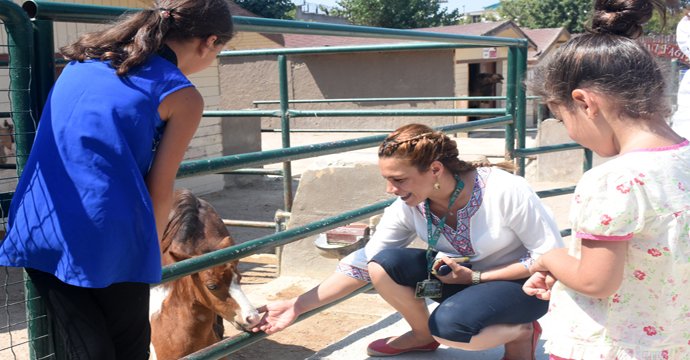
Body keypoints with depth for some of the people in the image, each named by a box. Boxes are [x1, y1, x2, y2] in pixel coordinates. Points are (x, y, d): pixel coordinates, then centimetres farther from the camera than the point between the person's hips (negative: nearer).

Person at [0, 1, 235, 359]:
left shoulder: (86, 59, 15)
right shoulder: (183, 97, -2)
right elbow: (159, 190, 1)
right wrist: (150, 245, 20)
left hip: (36, 231, 5)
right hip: (108, 238, -5)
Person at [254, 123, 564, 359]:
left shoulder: (506, 191, -29)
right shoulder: (407, 208, -15)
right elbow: (363, 264, -13)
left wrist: (476, 276, -25)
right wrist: (298, 305, -20)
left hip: (523, 284, -4)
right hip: (464, 277, 5)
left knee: (450, 324, -34)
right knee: (383, 264, -21)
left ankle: (521, 332, -3)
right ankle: (422, 334, 6)